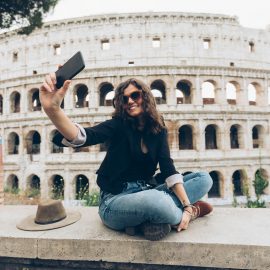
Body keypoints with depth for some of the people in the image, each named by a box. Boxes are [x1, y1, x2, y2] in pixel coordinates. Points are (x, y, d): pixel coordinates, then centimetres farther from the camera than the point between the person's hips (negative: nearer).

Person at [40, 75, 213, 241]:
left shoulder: (159, 129, 4)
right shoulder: (118, 125, -9)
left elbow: (168, 168, -5)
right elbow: (81, 137, -28)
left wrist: (186, 204, -16)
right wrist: (53, 109, -46)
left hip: (146, 193, 6)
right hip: (115, 201, -5)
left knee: (204, 179, -4)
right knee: (155, 200, -39)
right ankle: (190, 212, -5)